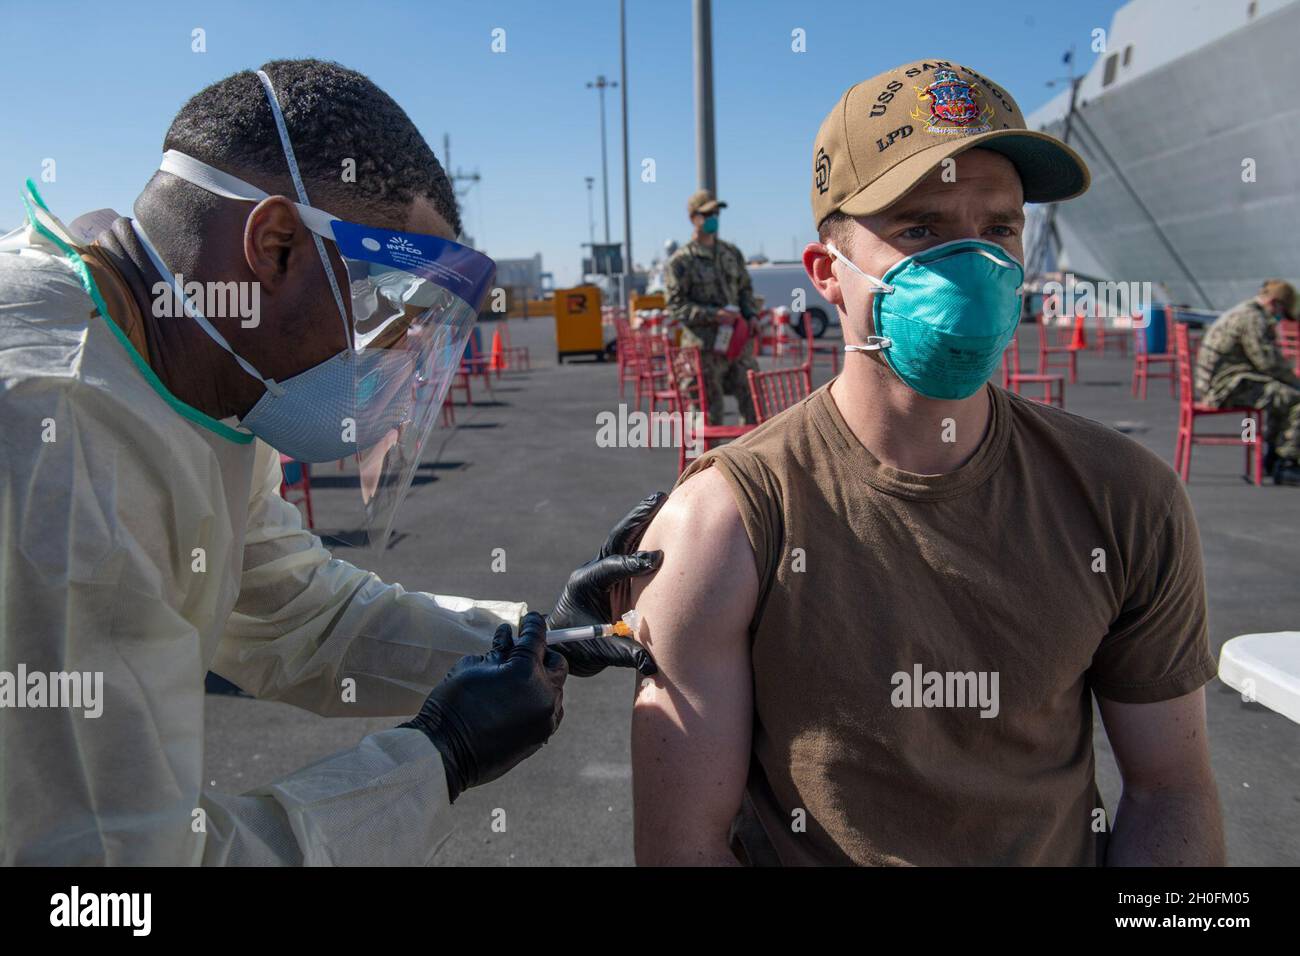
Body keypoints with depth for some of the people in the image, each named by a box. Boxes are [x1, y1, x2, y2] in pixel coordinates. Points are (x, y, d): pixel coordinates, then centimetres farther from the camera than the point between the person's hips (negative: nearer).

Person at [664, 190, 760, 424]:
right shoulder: (681, 261, -6)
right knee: (710, 413, 0)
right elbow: (676, 306, -10)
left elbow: (745, 289, 23)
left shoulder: (732, 253, 13)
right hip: (705, 346, -6)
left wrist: (751, 315, 4)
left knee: (753, 400, 6)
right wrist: (713, 314, -20)